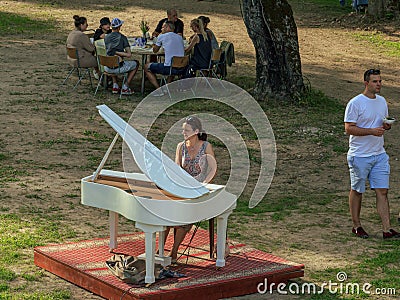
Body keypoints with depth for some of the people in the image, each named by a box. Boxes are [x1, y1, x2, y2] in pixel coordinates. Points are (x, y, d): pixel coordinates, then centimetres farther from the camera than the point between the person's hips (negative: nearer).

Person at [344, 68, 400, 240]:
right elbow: (349, 129, -15)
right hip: (360, 156, -6)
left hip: (379, 154, 6)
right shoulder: (355, 103, -11)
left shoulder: (382, 101, 10)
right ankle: (356, 226, 20)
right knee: (357, 191, 6)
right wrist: (372, 131, -23)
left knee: (382, 191, 1)